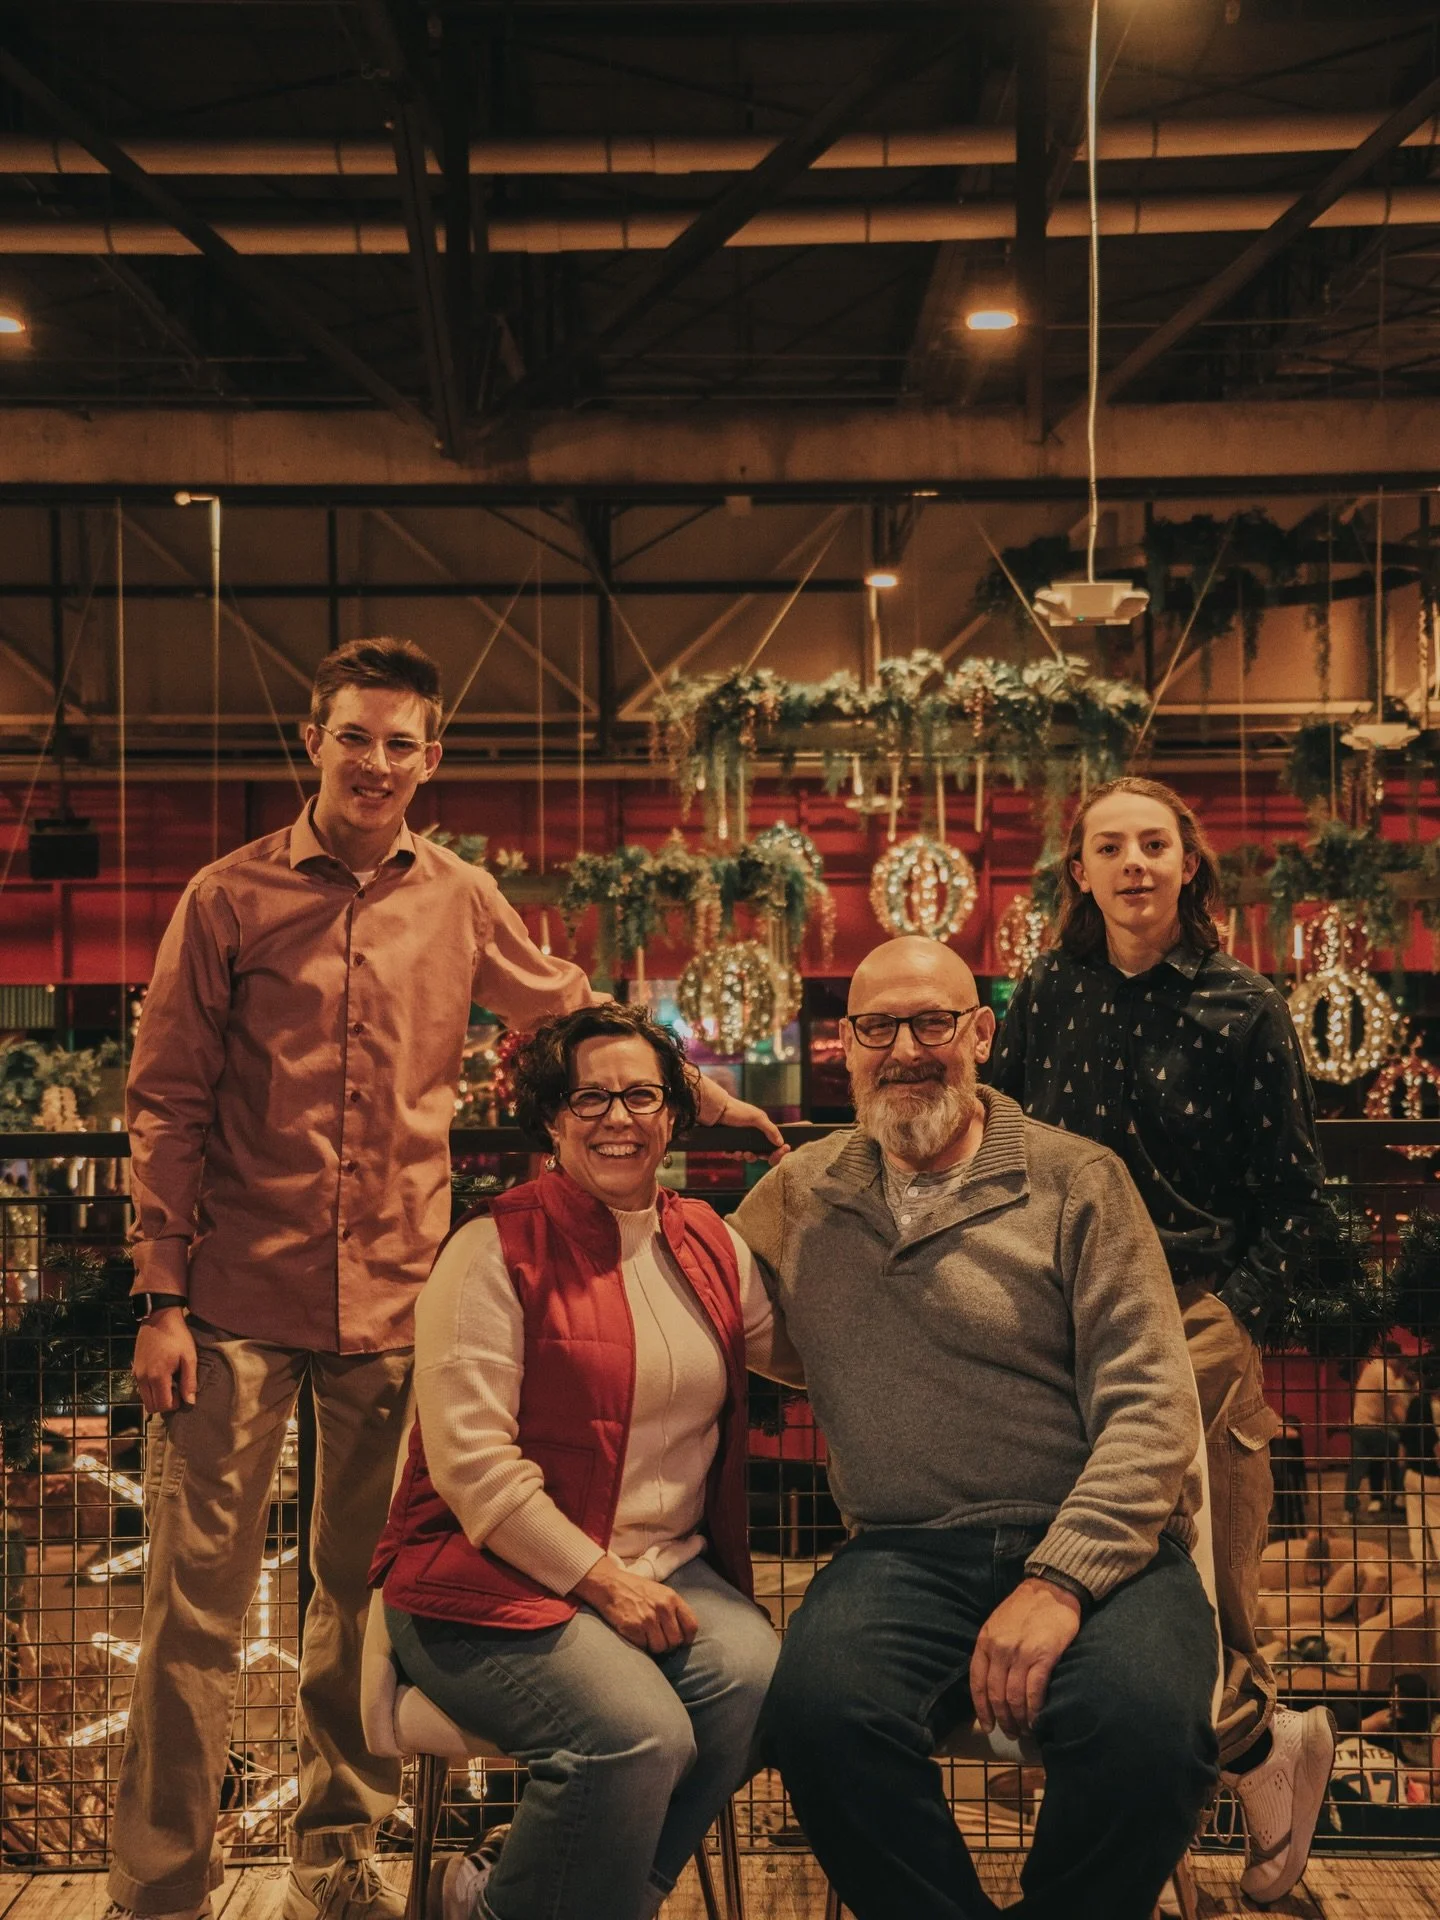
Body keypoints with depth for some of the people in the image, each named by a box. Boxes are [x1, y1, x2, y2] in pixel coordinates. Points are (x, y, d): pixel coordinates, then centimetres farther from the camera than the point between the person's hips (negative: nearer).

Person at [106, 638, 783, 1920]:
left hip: (396, 1299, 3)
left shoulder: (462, 903, 7)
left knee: (366, 1589, 12)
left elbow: (572, 1010, 22)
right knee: (199, 1596, 0)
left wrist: (704, 1093, 21)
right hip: (242, 1297, -2)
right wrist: (162, 1296, -5)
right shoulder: (232, 897, 0)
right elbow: (168, 1104, 0)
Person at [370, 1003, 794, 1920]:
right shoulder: (498, 1248, -7)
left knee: (759, 1684, -25)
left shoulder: (710, 1246, 12)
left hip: (671, 1570, 6)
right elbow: (469, 1458, -13)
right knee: (638, 1736, -31)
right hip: (500, 1579, -6)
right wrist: (597, 1578, -15)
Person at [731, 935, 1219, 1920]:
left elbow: (1152, 1404, -5)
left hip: (1093, 1544, -1)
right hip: (901, 1554, 2)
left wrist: (1060, 1578, -17)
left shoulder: (1076, 1181, 2)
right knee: (820, 1708, -31)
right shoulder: (798, 1194, 13)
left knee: (1146, 1726, -32)